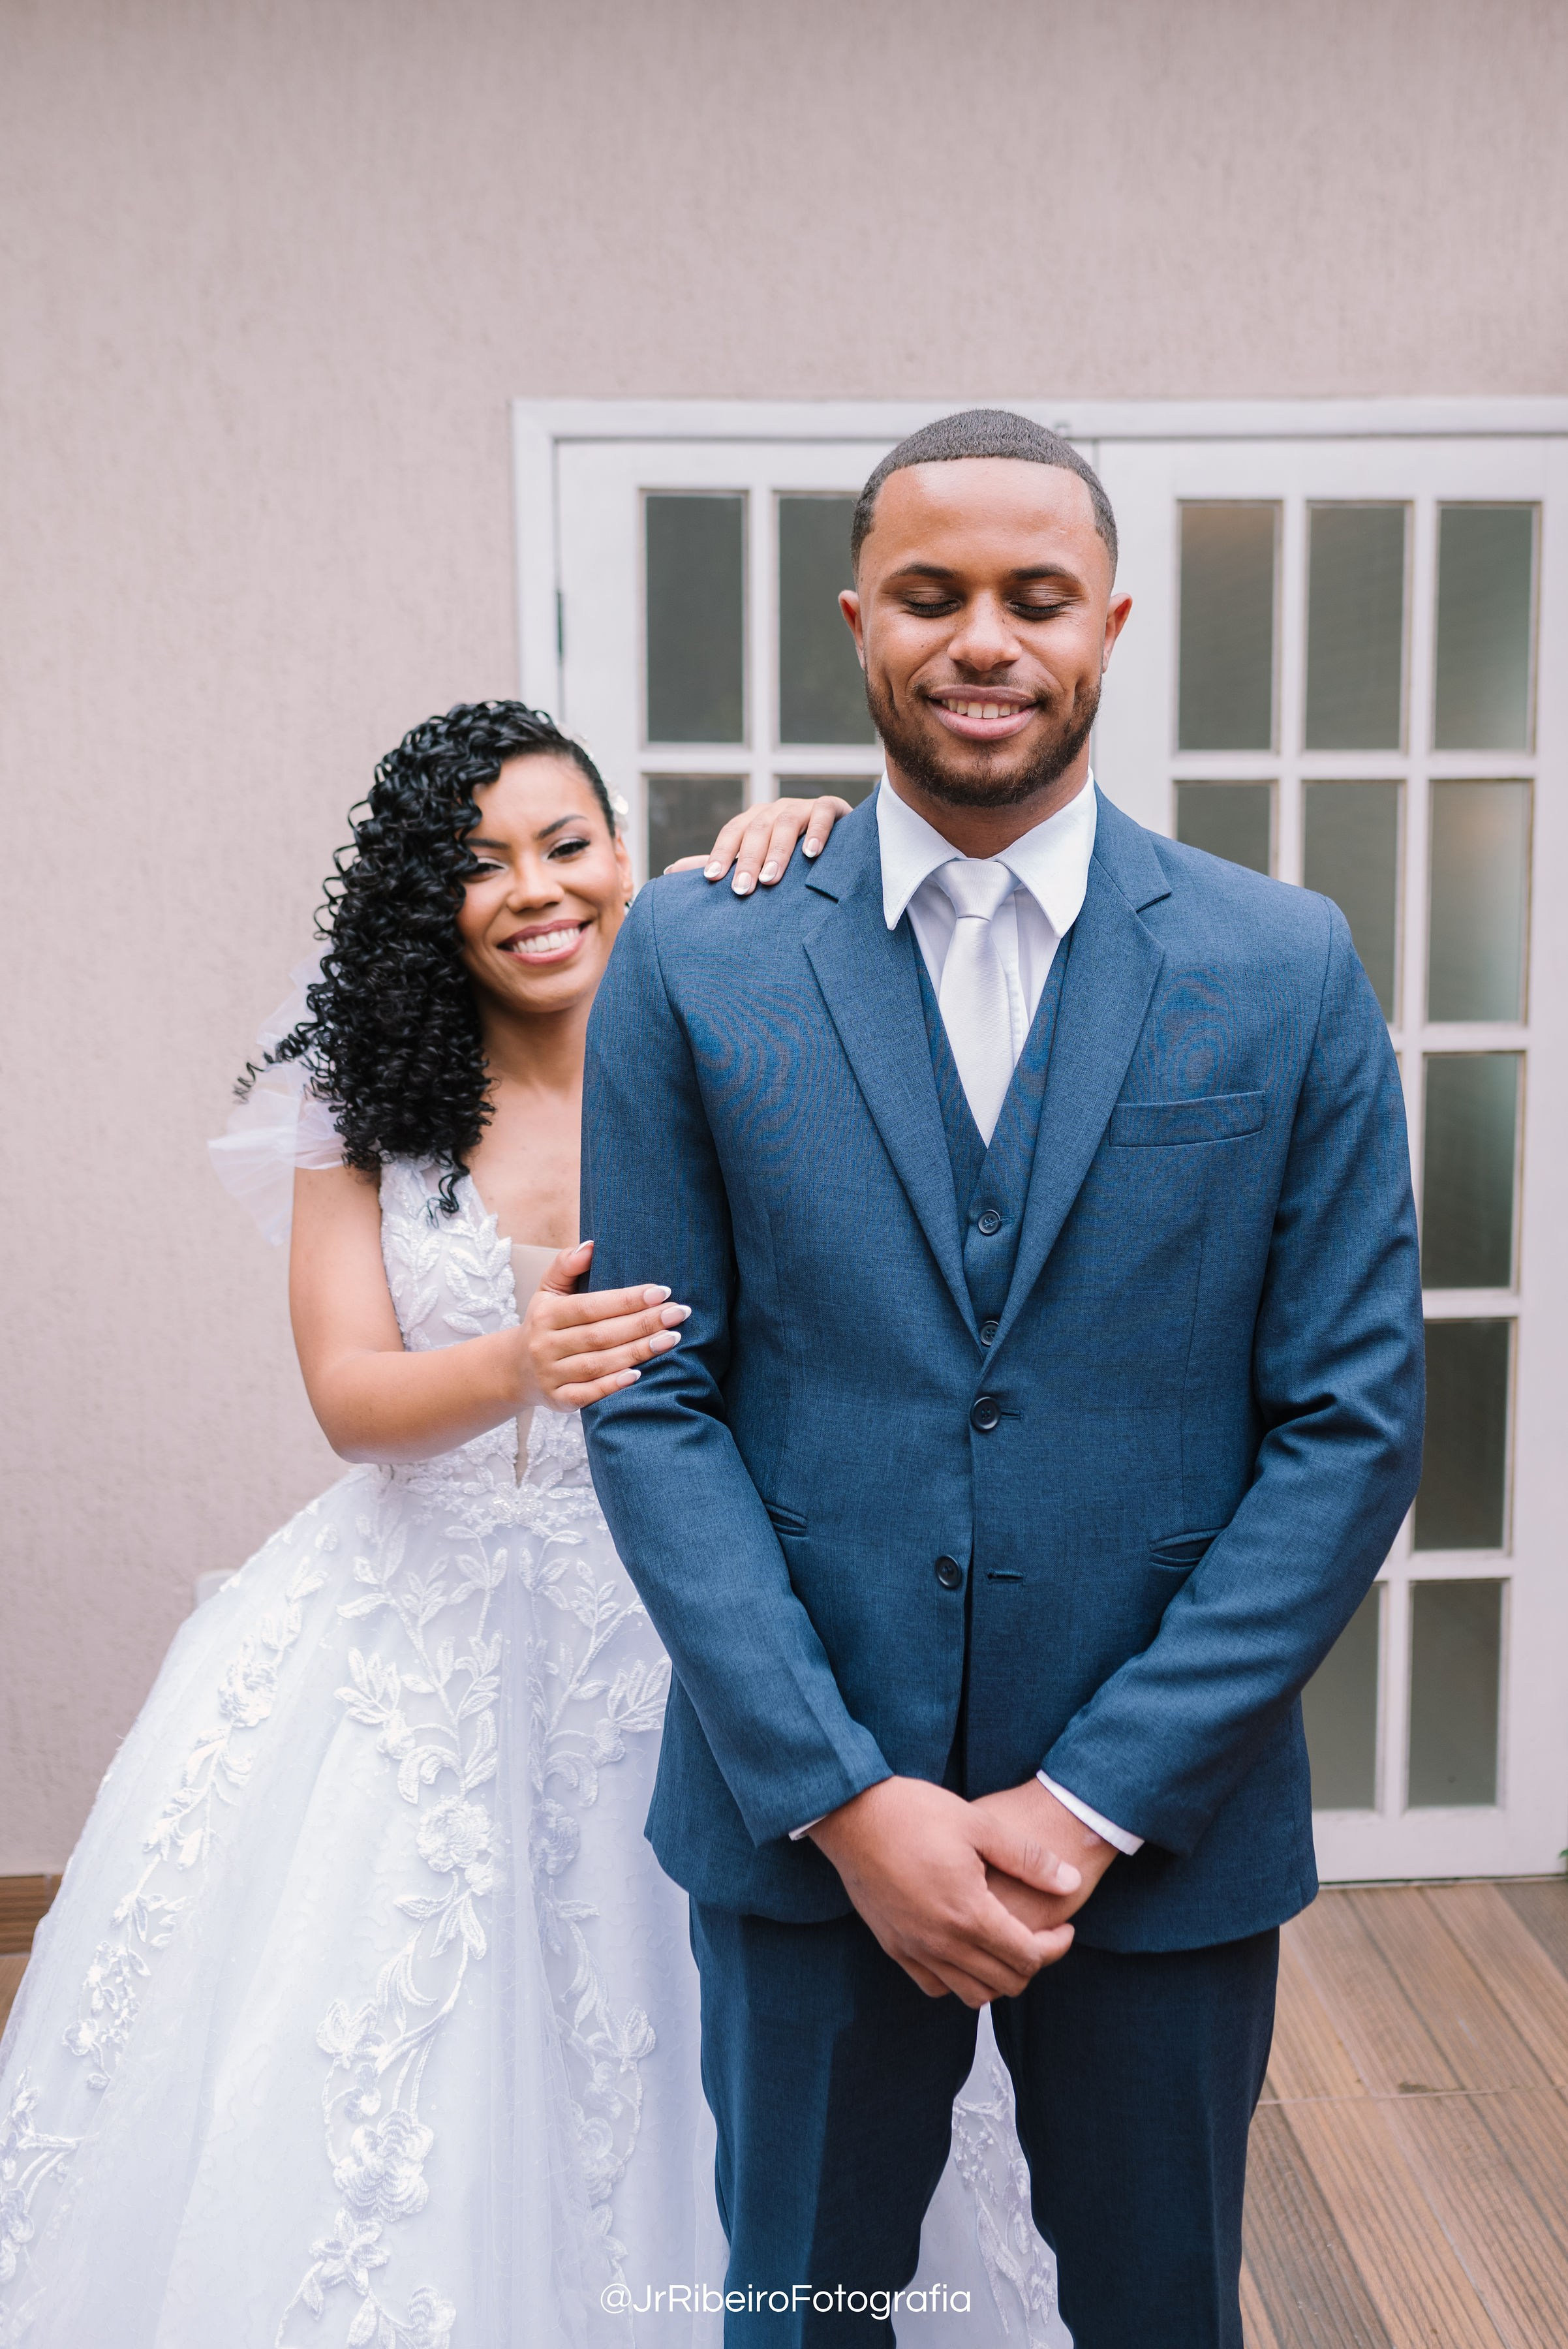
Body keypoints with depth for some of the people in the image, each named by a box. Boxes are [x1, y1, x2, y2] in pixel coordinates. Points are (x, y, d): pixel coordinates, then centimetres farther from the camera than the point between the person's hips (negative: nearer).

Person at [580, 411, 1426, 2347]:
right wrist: (845, 1794, -11)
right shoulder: (694, 960, -4)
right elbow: (652, 1401, -5)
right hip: (801, 1817, 0)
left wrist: (1094, 1798, -10)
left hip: (1167, 1826, 1)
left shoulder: (1287, 971, -4)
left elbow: (1353, 1422, -5)